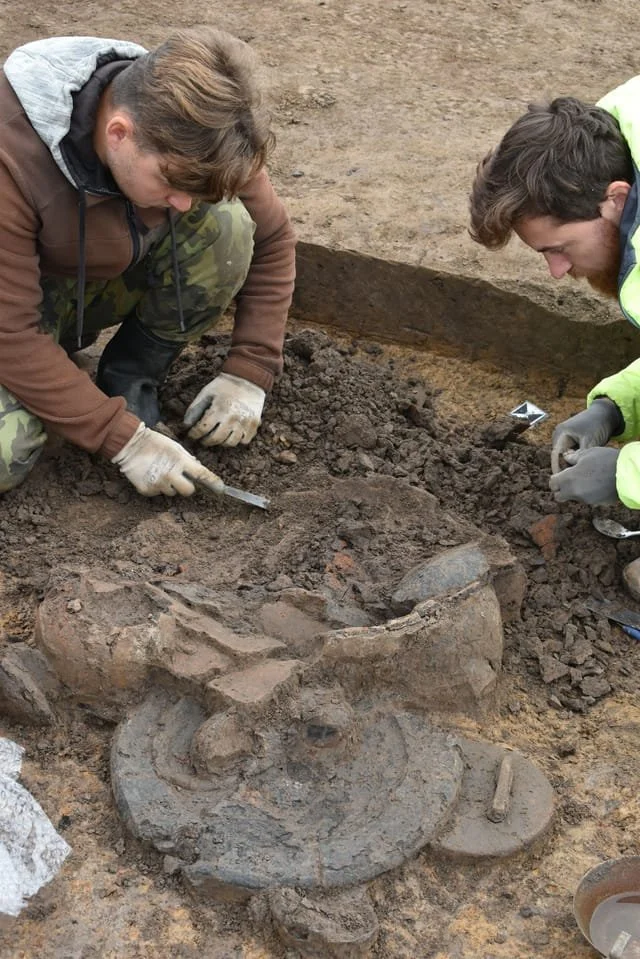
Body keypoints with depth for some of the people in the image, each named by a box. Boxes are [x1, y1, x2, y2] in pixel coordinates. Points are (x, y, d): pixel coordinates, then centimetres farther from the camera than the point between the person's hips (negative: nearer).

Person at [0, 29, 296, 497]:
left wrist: (249, 374, -14)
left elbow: (271, 238, -7)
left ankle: (129, 381, -7)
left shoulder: (189, 134, -22)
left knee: (227, 228, -24)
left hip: (112, 282, 4)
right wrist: (125, 439, -31)